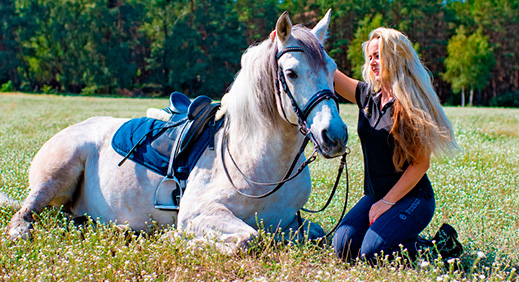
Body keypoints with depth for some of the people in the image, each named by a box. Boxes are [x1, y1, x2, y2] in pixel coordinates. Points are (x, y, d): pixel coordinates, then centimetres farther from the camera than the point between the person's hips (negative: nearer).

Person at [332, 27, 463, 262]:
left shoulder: (413, 106, -13)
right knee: (344, 247, -11)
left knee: (371, 252, -24)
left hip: (412, 198, -7)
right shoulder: (367, 95, 5)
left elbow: (421, 164, -14)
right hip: (374, 195, 7)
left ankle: (439, 246, -1)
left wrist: (387, 202, -16)